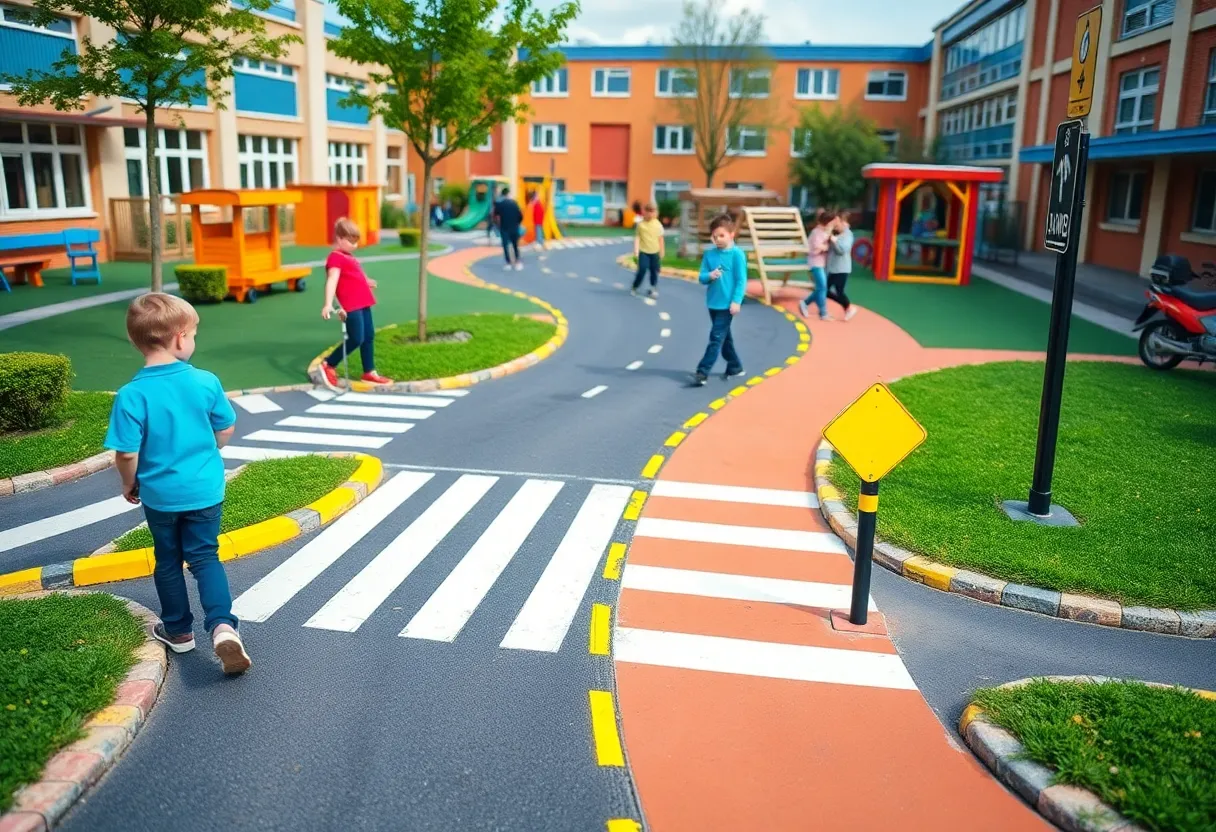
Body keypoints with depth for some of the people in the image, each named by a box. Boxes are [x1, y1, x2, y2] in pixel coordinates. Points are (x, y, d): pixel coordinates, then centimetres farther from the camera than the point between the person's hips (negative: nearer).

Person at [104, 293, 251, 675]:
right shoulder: (206, 382, -12)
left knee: (168, 561, 19)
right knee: (205, 557, 11)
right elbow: (226, 430, 0)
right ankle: (222, 625, -8)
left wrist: (129, 485, 4)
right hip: (205, 490, 1)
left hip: (160, 495, -1)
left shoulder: (131, 395, -18)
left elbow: (126, 454, -16)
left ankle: (178, 631, 33)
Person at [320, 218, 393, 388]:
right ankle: (328, 365, 6)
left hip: (363, 302, 10)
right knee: (356, 339, -8)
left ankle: (369, 372, 20)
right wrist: (328, 304, -33)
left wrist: (366, 282, 51)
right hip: (351, 305, -10)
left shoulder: (348, 256, 19)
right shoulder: (335, 258, -10)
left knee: (369, 336, 11)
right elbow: (332, 281, -22)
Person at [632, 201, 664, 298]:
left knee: (654, 271, 6)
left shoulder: (658, 225, 1)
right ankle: (635, 287, 11)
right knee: (642, 270, -7)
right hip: (643, 251, -2)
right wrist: (636, 250, -9)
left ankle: (654, 289, 17)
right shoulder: (640, 224, -4)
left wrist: (662, 251, 9)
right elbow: (637, 237, -2)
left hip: (655, 252, 2)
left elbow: (660, 239, 7)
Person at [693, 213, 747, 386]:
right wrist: (709, 276, -18)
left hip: (727, 304, -6)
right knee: (724, 337, 16)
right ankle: (735, 367, 31)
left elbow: (741, 280, -10)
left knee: (716, 338, -7)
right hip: (713, 303, 6)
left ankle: (703, 372, -7)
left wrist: (736, 301, -16)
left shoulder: (737, 254, -10)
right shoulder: (709, 254, 4)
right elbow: (702, 278, 4)